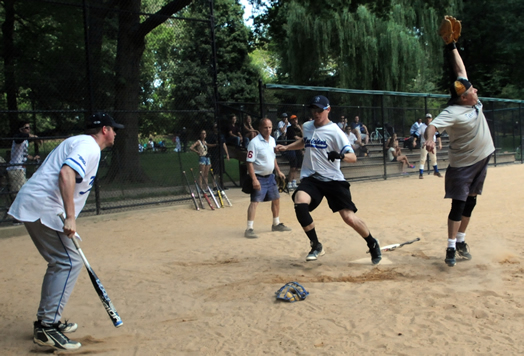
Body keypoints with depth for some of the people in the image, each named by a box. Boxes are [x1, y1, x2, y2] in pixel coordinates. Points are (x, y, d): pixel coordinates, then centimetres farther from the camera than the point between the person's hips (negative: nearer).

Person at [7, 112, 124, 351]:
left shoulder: (79, 143, 22)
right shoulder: (89, 146, -10)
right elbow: (66, 174, -26)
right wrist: (70, 217, -30)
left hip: (30, 206, 10)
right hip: (44, 208, -10)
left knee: (60, 262, 18)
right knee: (70, 262, -9)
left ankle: (45, 321, 25)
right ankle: (47, 328, -9)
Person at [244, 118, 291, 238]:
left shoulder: (272, 140, 6)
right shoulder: (254, 142, -18)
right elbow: (249, 162, -21)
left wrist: (278, 171, 17)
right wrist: (254, 179, -27)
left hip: (270, 176, 8)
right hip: (258, 177, -8)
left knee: (276, 199, 15)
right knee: (255, 201, -14)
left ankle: (276, 224, 31)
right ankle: (249, 229, -12)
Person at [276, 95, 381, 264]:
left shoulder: (335, 131, -10)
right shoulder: (307, 126, 7)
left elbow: (353, 157, -19)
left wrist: (340, 156, -39)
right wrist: (286, 147, 23)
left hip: (333, 179, -4)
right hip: (310, 178, 4)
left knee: (349, 217, -10)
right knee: (300, 204, -27)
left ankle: (373, 245, 19)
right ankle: (316, 246, -10)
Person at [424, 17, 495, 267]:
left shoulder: (472, 101, -2)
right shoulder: (453, 112, -22)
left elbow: (460, 69, 4)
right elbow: (433, 125, -37)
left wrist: (452, 47, 1)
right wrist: (429, 139, -58)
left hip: (481, 158, 8)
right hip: (463, 164, -8)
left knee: (470, 202, 13)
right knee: (458, 204, -5)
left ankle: (461, 241, 23)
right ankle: (451, 247, 1)